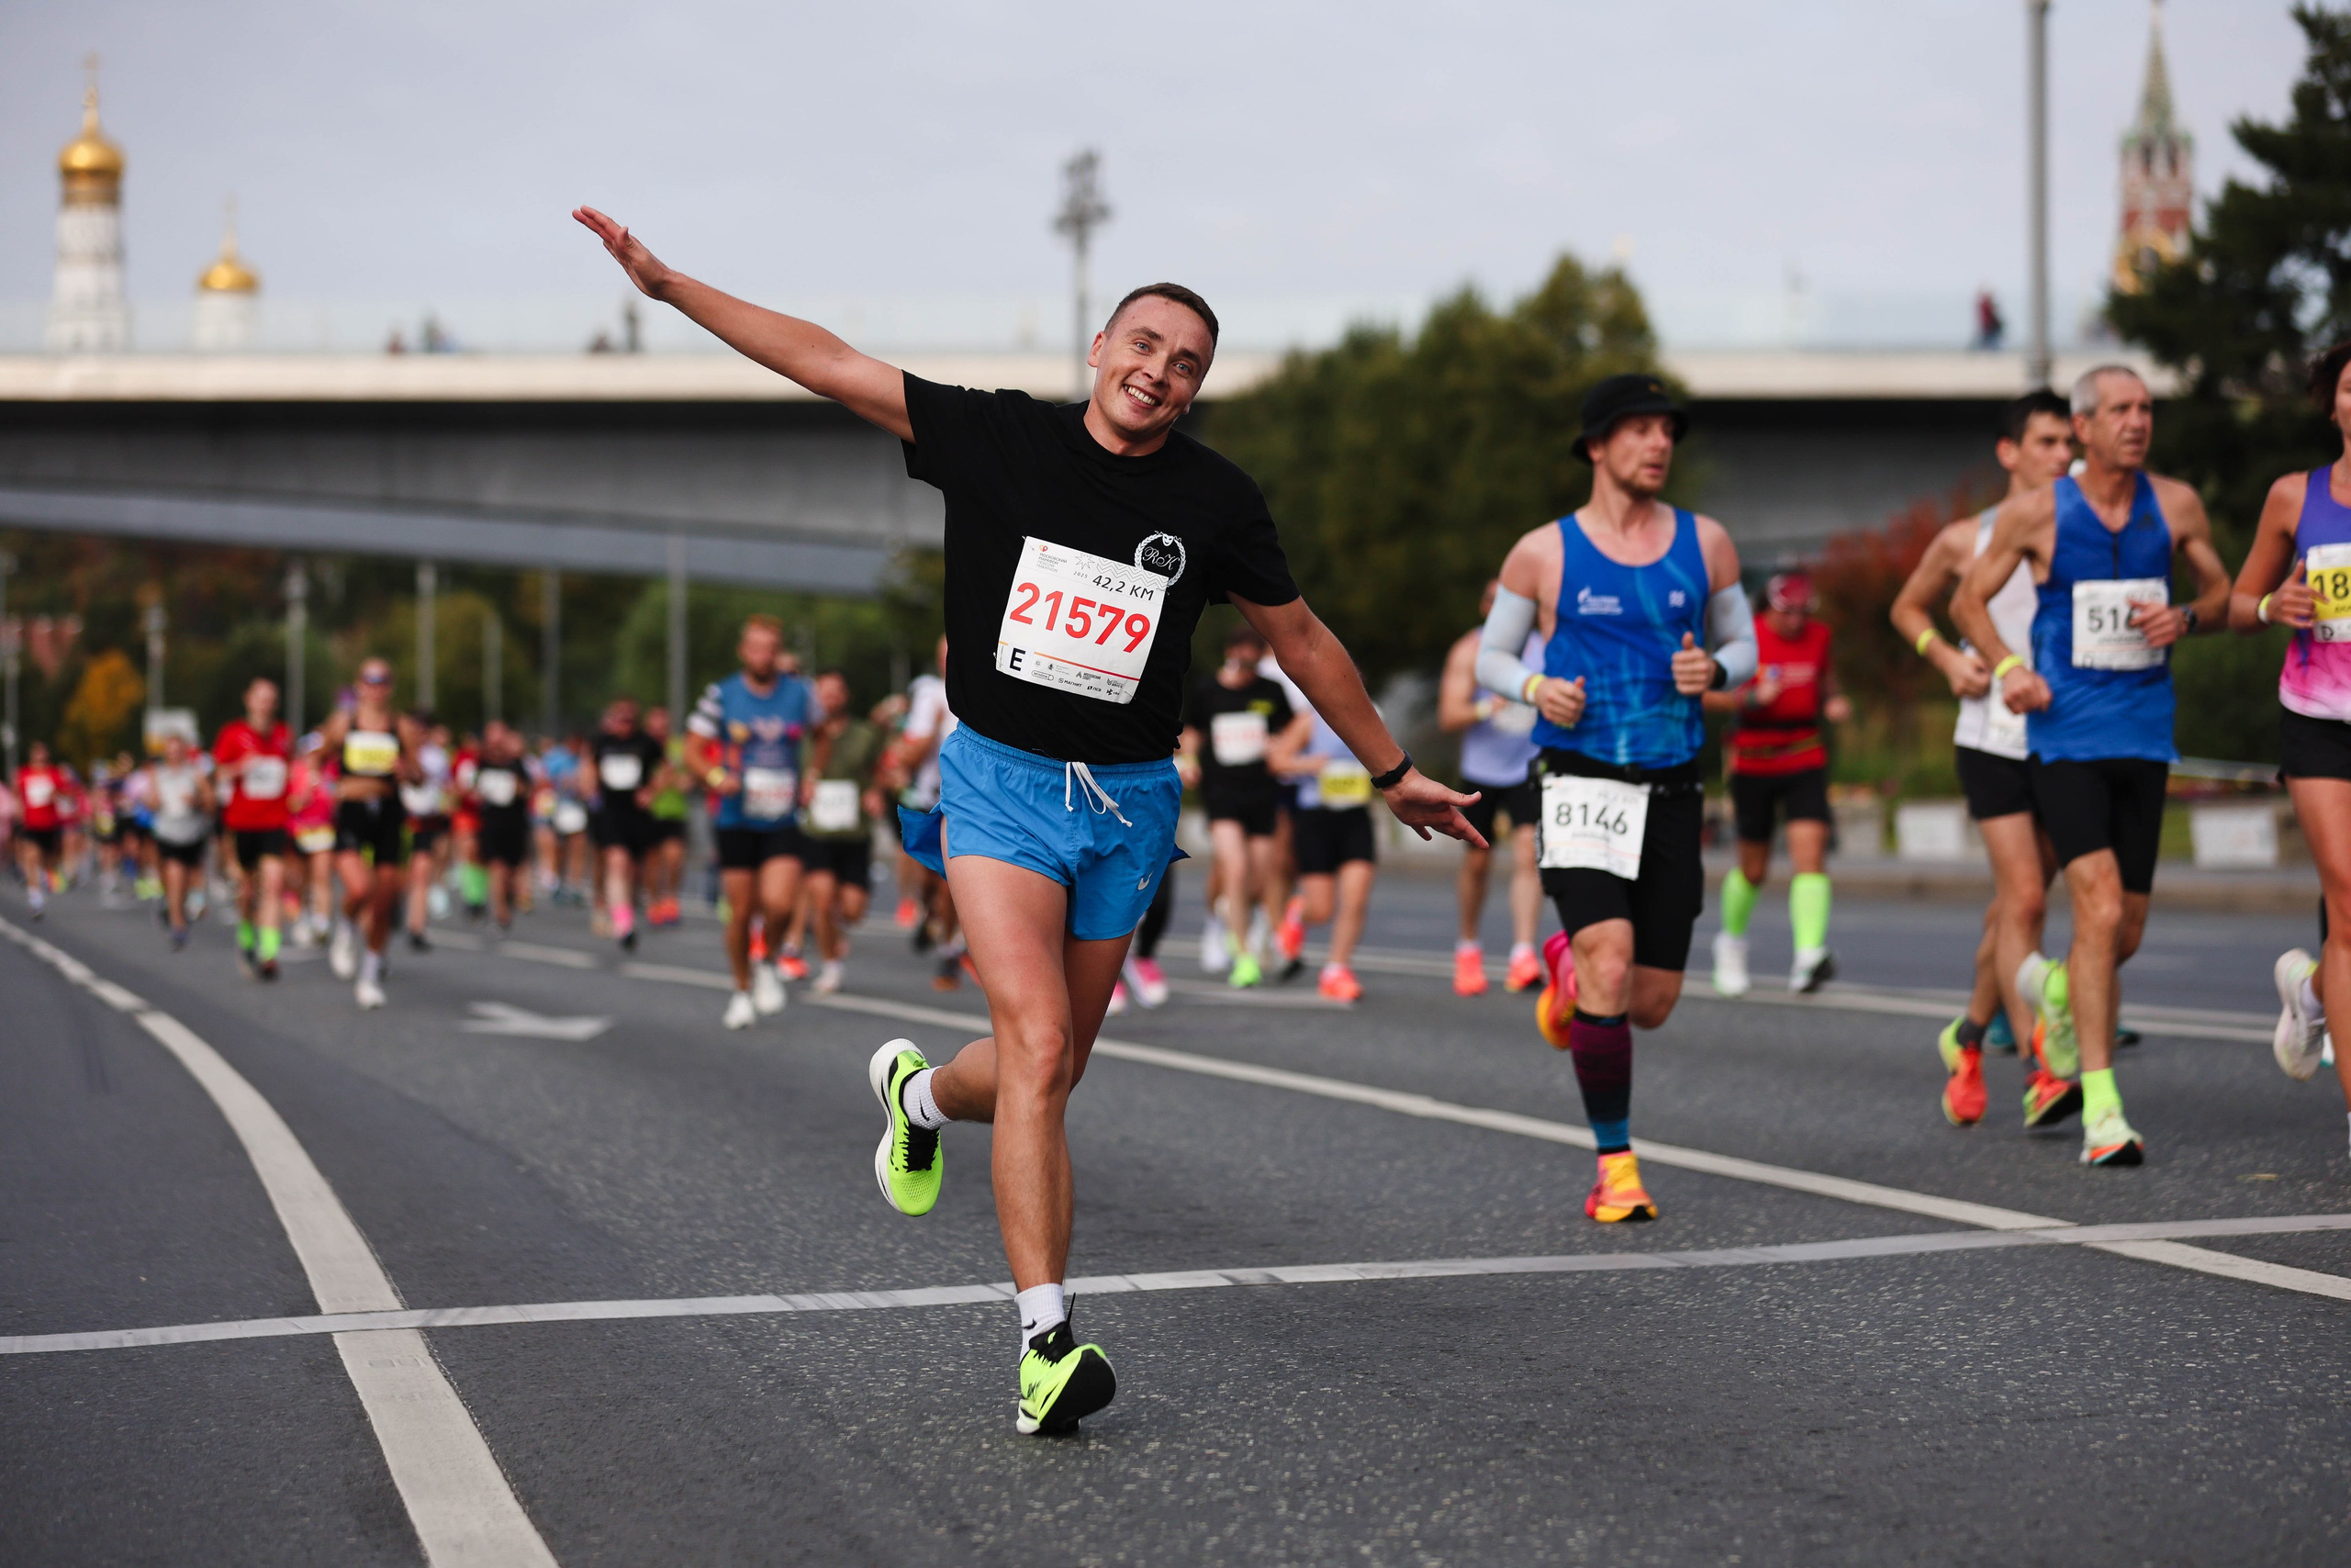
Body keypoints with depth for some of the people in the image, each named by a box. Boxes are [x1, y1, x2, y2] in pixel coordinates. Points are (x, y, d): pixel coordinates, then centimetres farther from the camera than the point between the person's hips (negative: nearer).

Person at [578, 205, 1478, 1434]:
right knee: (1037, 1048, -18)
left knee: (1051, 1072, 10)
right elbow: (832, 365, -6)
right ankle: (1047, 1344, -16)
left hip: (1126, 801, 3)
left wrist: (1392, 772, 19)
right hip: (998, 780, -3)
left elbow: (1299, 638, 13)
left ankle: (922, 1096, 46)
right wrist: (666, 283, -10)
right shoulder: (998, 438, -5)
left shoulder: (1216, 503, 0)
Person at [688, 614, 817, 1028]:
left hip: (783, 821, 0)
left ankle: (767, 963, 12)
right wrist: (717, 777, -15)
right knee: (740, 912, 2)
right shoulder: (721, 695, -2)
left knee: (779, 904, -17)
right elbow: (695, 751, 4)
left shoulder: (798, 694, 3)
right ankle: (743, 990, 23)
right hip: (737, 820, 0)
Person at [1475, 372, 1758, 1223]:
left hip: (1673, 792, 3)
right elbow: (1491, 656, 10)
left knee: (1652, 1005, 6)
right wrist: (1536, 688, -11)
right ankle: (1614, 1163, -7)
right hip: (1582, 784, -3)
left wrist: (1715, 671, -6)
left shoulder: (1705, 542, 8)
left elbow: (1741, 644, 17)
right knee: (1610, 972, -21)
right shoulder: (1543, 553, 1)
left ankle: (1568, 970, 42)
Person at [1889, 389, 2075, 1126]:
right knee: (2025, 898, -15)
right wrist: (1948, 658, 0)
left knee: (2015, 903, 11)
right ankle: (2040, 1072, -18)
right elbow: (1908, 607, 18)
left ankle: (1969, 1036, 32)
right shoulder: (1966, 540, 3)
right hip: (1994, 737, -3)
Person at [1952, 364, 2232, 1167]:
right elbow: (1969, 599, 7)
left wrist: (2186, 618, -6)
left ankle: (2053, 987, 45)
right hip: (2065, 735, -4)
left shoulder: (2176, 506, 5)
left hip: (2145, 734, 4)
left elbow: (2221, 591, 17)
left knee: (2125, 933, 9)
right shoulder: (2035, 513, -3)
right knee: (2100, 911, -19)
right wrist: (2006, 666, -10)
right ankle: (2102, 1111, -16)